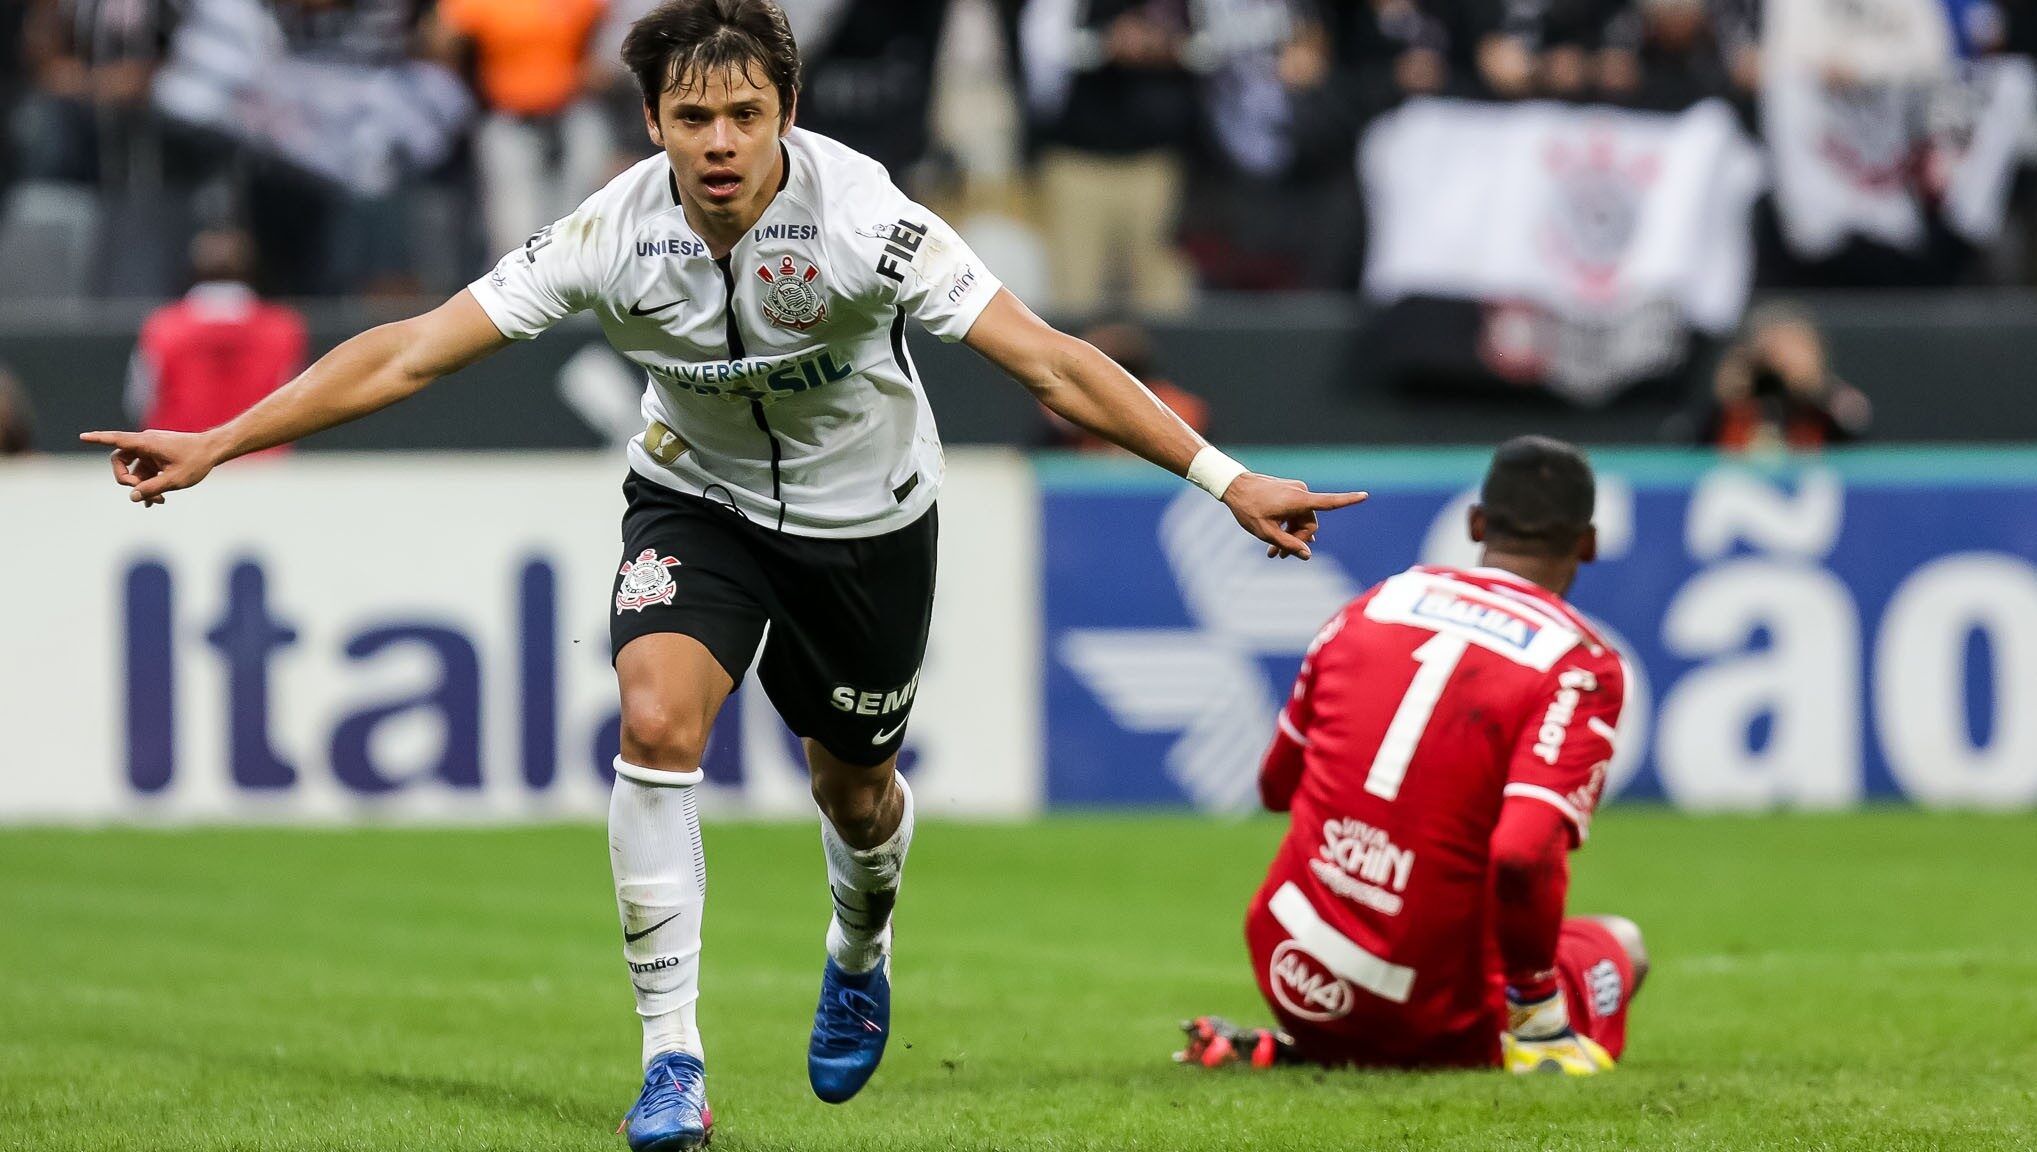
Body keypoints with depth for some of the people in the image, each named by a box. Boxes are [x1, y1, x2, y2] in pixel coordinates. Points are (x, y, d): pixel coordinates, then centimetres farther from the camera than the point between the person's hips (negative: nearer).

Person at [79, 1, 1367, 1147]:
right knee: (656, 720, -24)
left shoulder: (864, 221, -31)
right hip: (699, 499, 1)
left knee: (853, 787, 14)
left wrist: (1224, 477, -35)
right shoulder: (617, 234, -24)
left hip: (865, 516, -1)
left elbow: (1047, 361, -30)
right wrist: (216, 445, -20)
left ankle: (862, 952, 52)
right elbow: (410, 352, -18)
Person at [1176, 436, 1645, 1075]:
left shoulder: (1371, 605, 4)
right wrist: (1537, 1013, -11)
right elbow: (1522, 859, -26)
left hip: (1291, 973, 5)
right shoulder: (1585, 667, -12)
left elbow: (1275, 784, 16)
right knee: (1619, 946, 21)